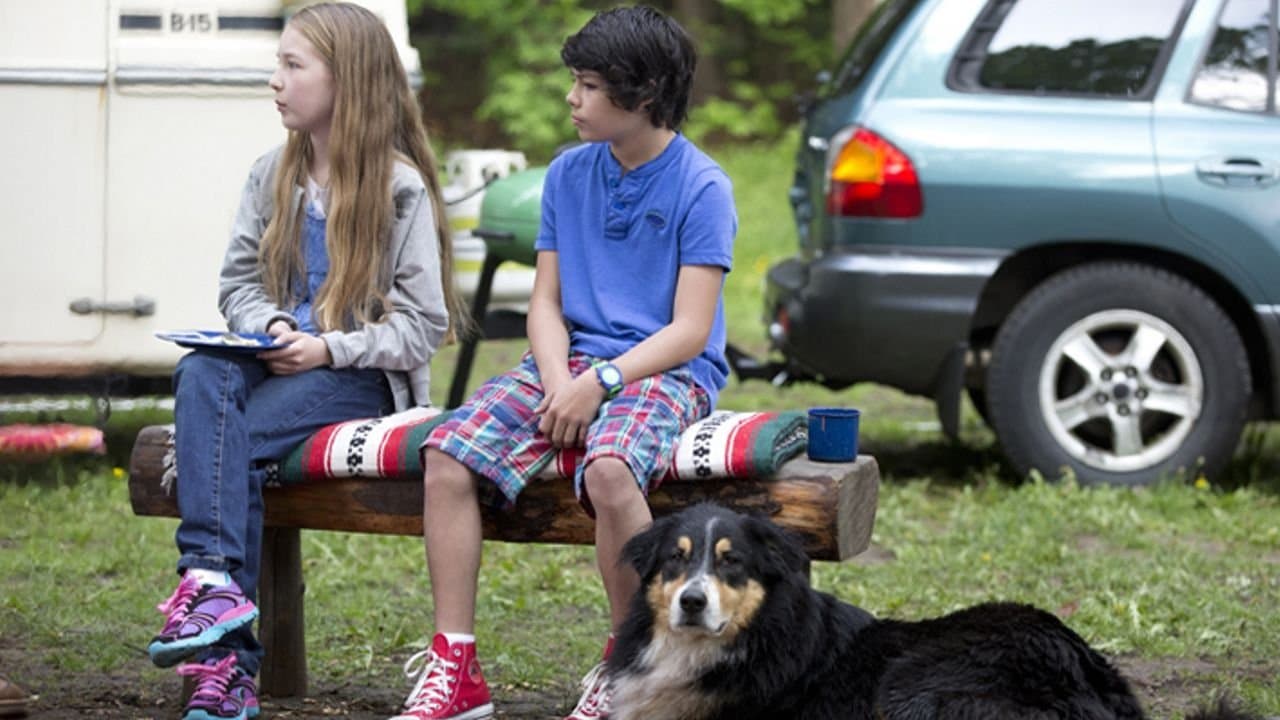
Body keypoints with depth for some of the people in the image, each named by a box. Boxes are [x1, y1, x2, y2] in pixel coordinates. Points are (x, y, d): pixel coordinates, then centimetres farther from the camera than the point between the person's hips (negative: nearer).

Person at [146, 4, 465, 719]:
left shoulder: (401, 189, -4)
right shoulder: (272, 176, 13)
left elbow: (423, 326, -6)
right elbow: (239, 282, 14)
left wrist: (329, 349, -18)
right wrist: (270, 325, -9)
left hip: (362, 374, -5)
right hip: (277, 360, 5)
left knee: (234, 435, -30)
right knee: (202, 377, -31)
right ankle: (216, 579, -44)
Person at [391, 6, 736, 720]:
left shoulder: (701, 187, -7)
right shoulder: (569, 173, 10)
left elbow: (690, 330, -11)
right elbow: (546, 301, 10)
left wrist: (600, 383, -21)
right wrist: (557, 384, -9)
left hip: (666, 372, -6)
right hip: (572, 361, 6)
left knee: (607, 467, -38)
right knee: (448, 453, -17)